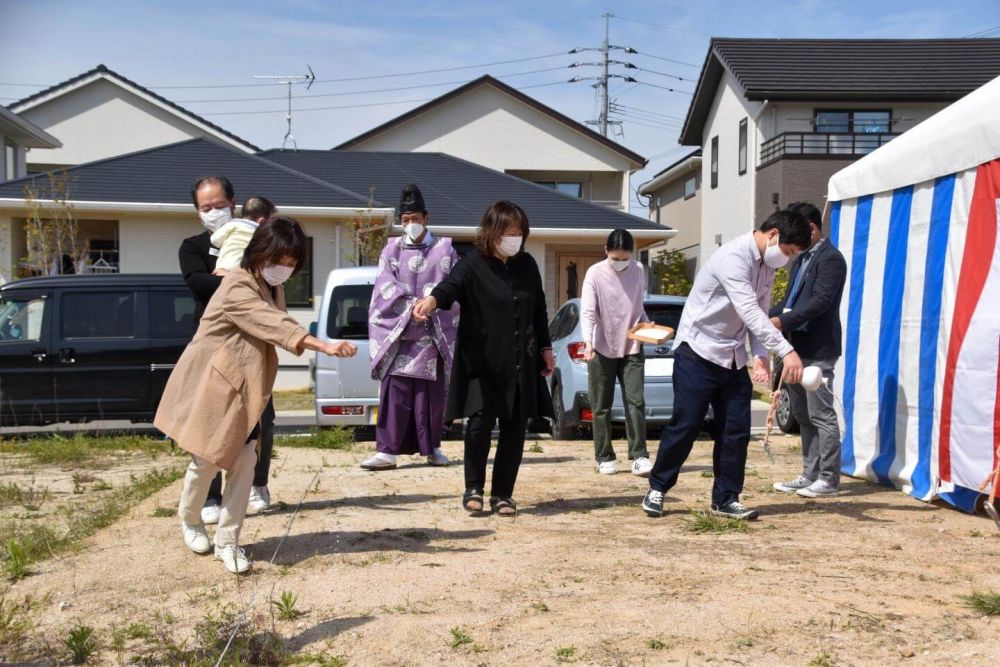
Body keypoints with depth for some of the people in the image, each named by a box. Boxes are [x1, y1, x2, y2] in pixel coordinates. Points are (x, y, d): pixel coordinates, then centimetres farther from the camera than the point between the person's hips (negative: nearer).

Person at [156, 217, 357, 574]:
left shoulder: (271, 288, 7)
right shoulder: (237, 288, -24)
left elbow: (275, 328, 10)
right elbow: (276, 324, -38)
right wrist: (325, 345, -48)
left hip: (242, 391, 7)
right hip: (209, 387, -7)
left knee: (244, 462, -2)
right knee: (206, 462, 3)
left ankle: (227, 541, 7)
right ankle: (190, 520, 32)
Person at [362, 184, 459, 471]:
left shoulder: (444, 248, 9)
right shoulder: (391, 249, 9)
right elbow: (385, 286, -2)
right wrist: (411, 304, -17)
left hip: (433, 334, 0)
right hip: (397, 331, 0)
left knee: (432, 393, 5)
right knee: (394, 393, -5)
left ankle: (431, 447, 17)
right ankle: (387, 451, -5)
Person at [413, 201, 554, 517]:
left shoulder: (527, 265, 9)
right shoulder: (473, 264, -7)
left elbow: (539, 310, 18)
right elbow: (451, 284, -28)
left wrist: (545, 348, 15)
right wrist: (432, 299, -49)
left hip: (521, 362, 5)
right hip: (482, 361, -5)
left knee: (515, 427, 5)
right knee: (480, 421, -16)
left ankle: (502, 494, 17)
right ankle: (473, 488, 5)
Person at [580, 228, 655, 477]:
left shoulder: (639, 271, 2)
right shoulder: (595, 274, -11)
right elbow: (587, 312, -17)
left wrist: (646, 324, -3)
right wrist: (588, 341, -32)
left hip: (631, 348, 3)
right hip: (602, 349, -2)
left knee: (635, 402, -4)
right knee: (601, 407, 5)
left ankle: (639, 456, -1)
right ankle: (604, 458, 15)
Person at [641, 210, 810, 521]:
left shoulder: (766, 266, 7)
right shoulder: (733, 257, -22)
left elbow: (759, 314, 8)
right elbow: (750, 312, -31)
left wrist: (760, 356, -9)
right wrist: (787, 352, -37)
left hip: (733, 357, 8)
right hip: (698, 352, -8)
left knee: (736, 430, 4)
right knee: (685, 425, -4)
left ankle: (726, 499, 15)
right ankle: (657, 489, 13)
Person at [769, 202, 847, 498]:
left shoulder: (830, 258, -10)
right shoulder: (801, 260, 18)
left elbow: (821, 301, -20)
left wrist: (782, 321, -23)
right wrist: (766, 317, 4)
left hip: (818, 350, -10)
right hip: (797, 347, 10)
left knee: (821, 415, -4)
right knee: (803, 416, 14)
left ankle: (829, 478, 4)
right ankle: (810, 475, 22)